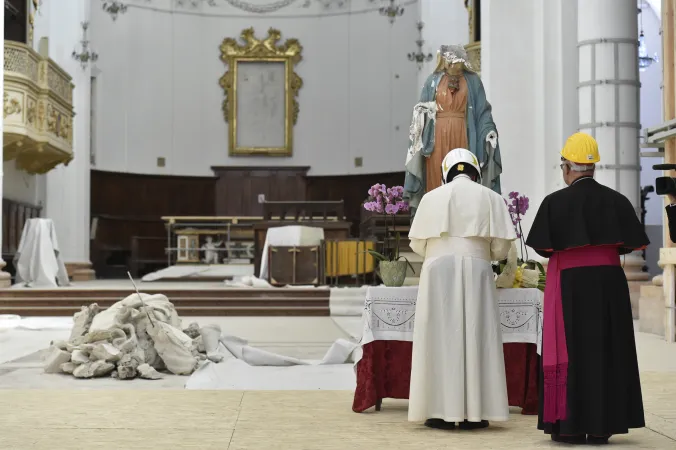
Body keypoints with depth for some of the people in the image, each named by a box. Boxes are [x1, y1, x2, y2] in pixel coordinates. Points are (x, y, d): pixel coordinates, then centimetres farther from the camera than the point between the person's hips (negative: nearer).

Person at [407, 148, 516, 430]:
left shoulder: (432, 197, 7)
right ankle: (473, 413, 1)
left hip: (439, 271, 0)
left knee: (441, 337, 1)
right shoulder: (491, 198, 7)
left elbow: (417, 243, 8)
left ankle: (442, 411, -2)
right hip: (476, 271, 0)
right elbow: (501, 247, 3)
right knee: (476, 337, 3)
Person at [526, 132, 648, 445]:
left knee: (571, 352, 3)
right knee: (607, 351, 9)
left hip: (570, 284, -3)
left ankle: (571, 426, 3)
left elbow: (543, 248, -8)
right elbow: (629, 244, 4)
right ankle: (601, 427, 10)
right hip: (609, 282, 3)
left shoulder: (555, 201, -8)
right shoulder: (615, 200, 1)